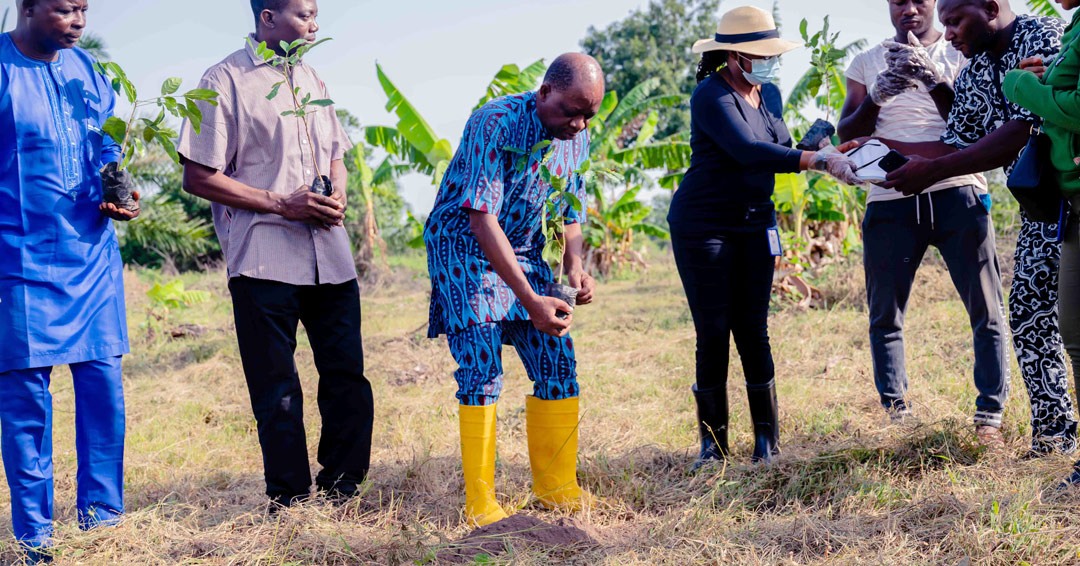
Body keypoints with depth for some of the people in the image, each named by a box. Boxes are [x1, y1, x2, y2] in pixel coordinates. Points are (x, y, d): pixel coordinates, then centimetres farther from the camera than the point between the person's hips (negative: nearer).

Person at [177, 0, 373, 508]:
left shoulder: (310, 78, 17)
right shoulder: (226, 81, -4)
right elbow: (198, 177, -8)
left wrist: (338, 194, 3)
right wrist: (283, 204, -14)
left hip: (329, 257, 6)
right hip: (264, 260, -6)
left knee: (348, 380, 6)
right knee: (278, 395, 2)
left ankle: (339, 493, 19)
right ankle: (290, 504, 13)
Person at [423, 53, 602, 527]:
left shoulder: (576, 137, -3)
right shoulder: (494, 124, -26)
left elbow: (571, 208, 13)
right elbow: (482, 219, -30)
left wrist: (574, 265, -8)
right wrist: (530, 300, -35)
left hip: (524, 253, 7)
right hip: (464, 250, -6)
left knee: (558, 364, -1)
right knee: (482, 368, -15)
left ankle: (556, 487, 11)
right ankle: (480, 504, -9)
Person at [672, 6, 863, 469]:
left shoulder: (769, 94, 7)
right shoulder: (711, 96, -17)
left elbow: (780, 151, 11)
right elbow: (749, 152, -29)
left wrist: (824, 152, -10)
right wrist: (817, 161, -36)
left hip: (753, 224, 6)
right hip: (703, 226, -6)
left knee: (753, 331, 3)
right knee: (713, 335, -3)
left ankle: (768, 442, 7)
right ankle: (713, 444, 7)